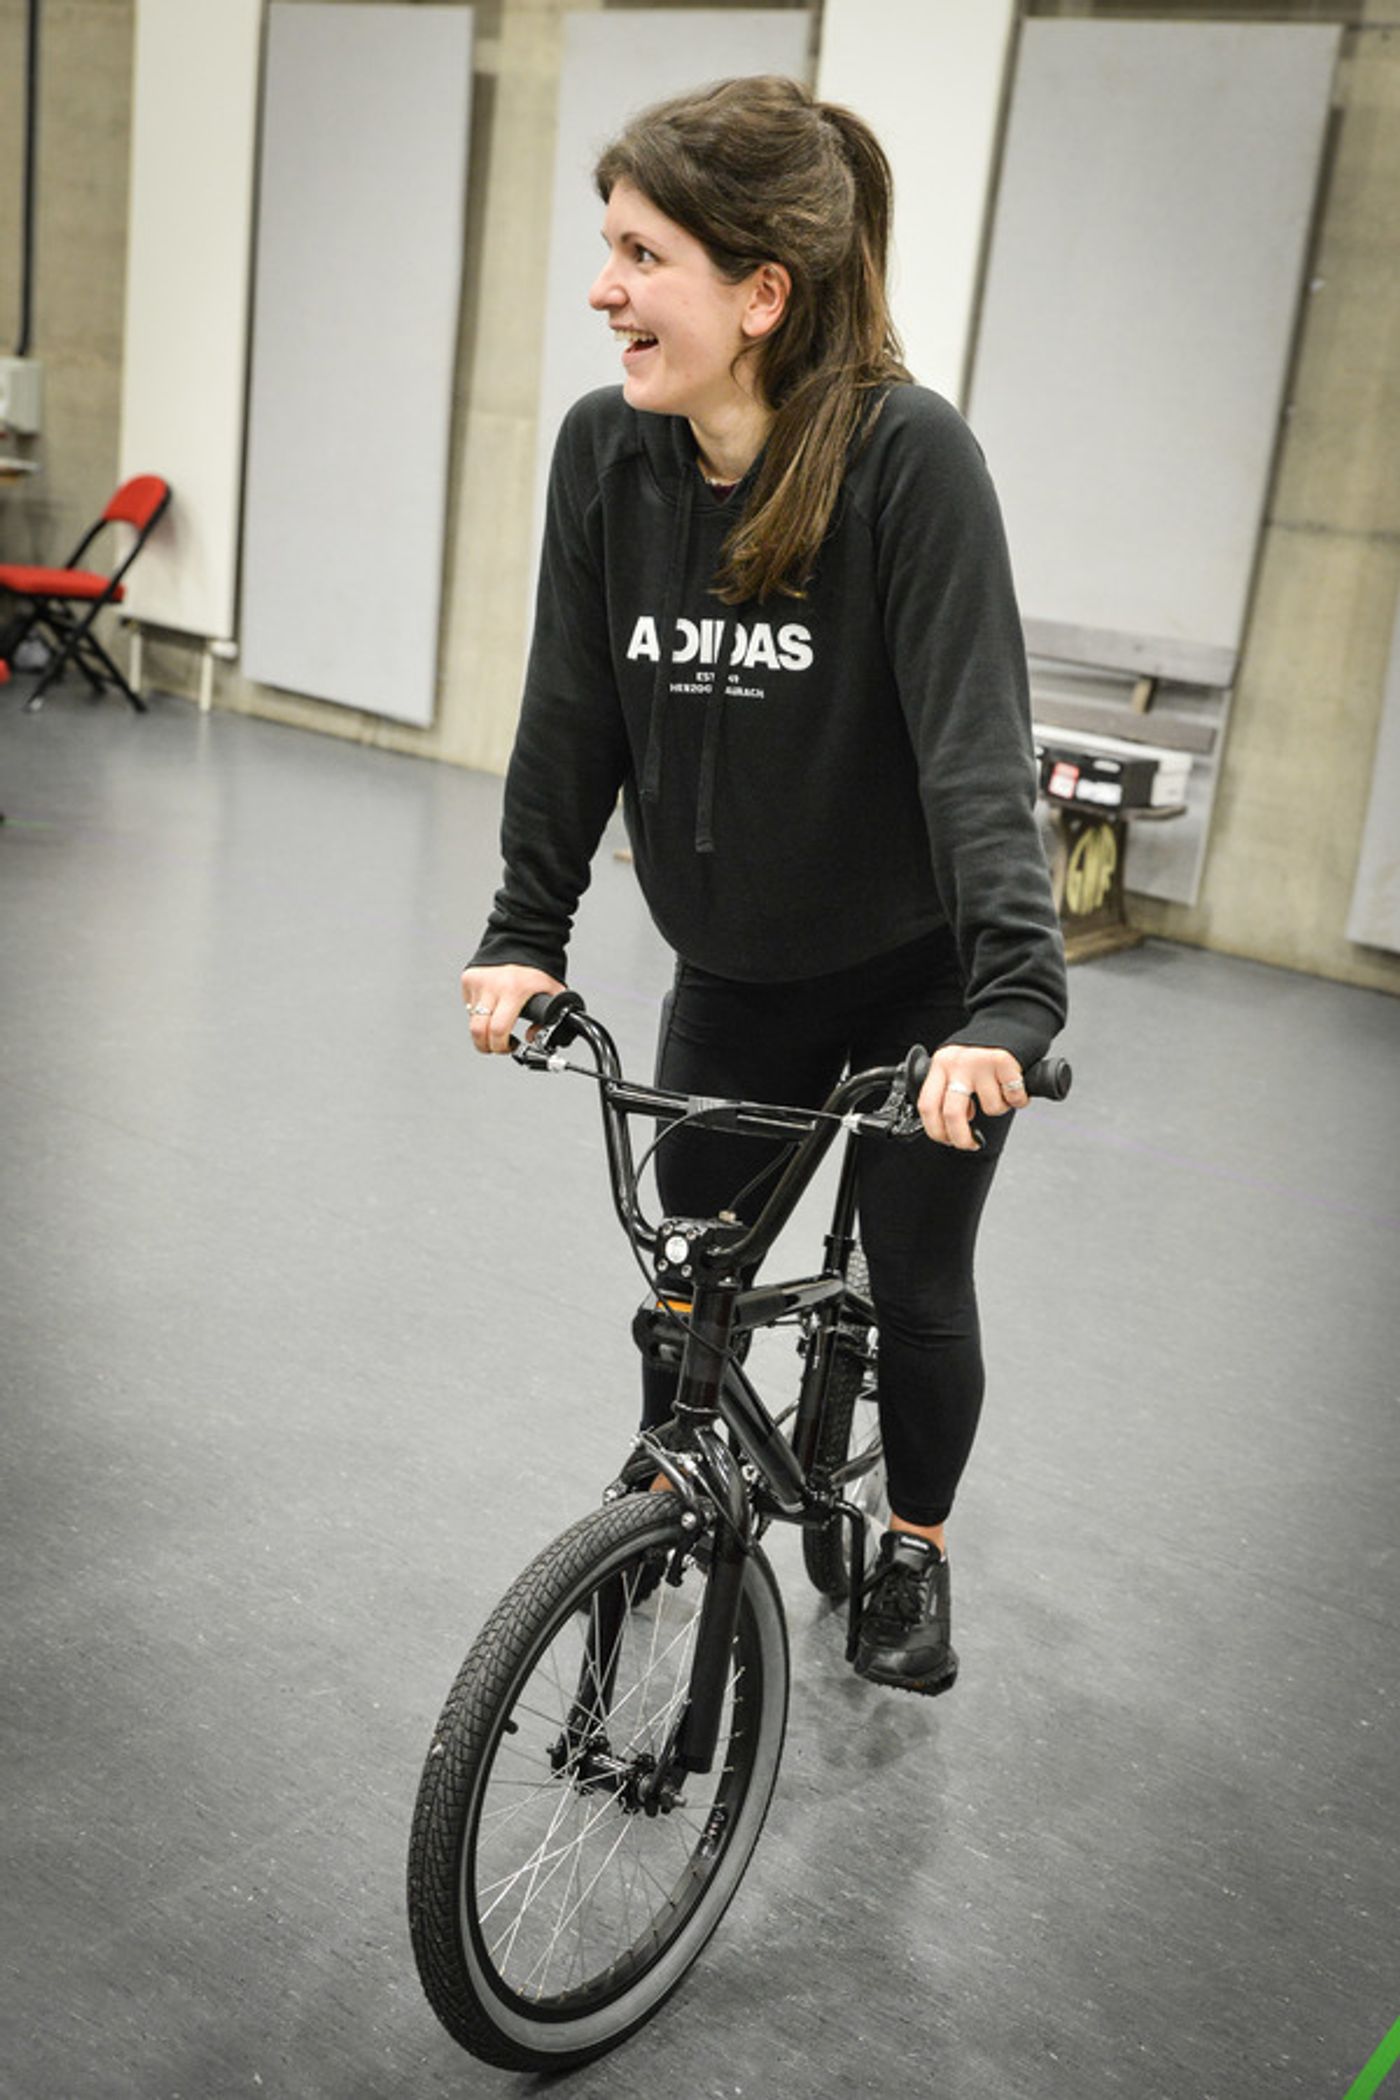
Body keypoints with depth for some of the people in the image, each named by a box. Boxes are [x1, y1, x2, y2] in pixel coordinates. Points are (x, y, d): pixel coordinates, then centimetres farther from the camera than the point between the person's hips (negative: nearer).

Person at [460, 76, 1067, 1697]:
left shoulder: (909, 454, -25)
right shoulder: (607, 450, -12)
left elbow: (975, 732, -30)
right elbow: (574, 709, -6)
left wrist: (1009, 998, -37)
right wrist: (525, 934, -11)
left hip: (921, 973, -3)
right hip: (737, 971, 4)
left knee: (917, 1281, 10)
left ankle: (913, 1555, 37)